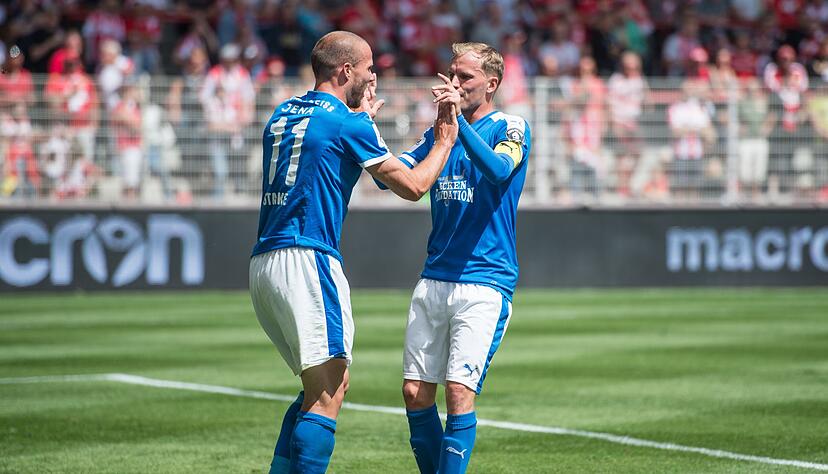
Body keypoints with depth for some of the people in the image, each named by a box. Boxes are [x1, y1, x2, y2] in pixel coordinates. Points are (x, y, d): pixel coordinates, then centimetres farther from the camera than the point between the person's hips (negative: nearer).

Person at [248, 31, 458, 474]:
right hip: (307, 259, -9)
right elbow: (412, 186, 0)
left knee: (326, 386, 16)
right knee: (327, 398, -9)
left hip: (262, 264, 9)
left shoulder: (283, 114, 17)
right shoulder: (347, 123, -5)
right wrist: (444, 141, 15)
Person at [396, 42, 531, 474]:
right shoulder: (440, 131, 14)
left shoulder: (510, 128, -3)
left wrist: (458, 120, -34)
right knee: (415, 392, 3)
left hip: (485, 284, -6)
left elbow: (498, 169, -23)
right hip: (434, 279, 6)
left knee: (459, 392, -13)